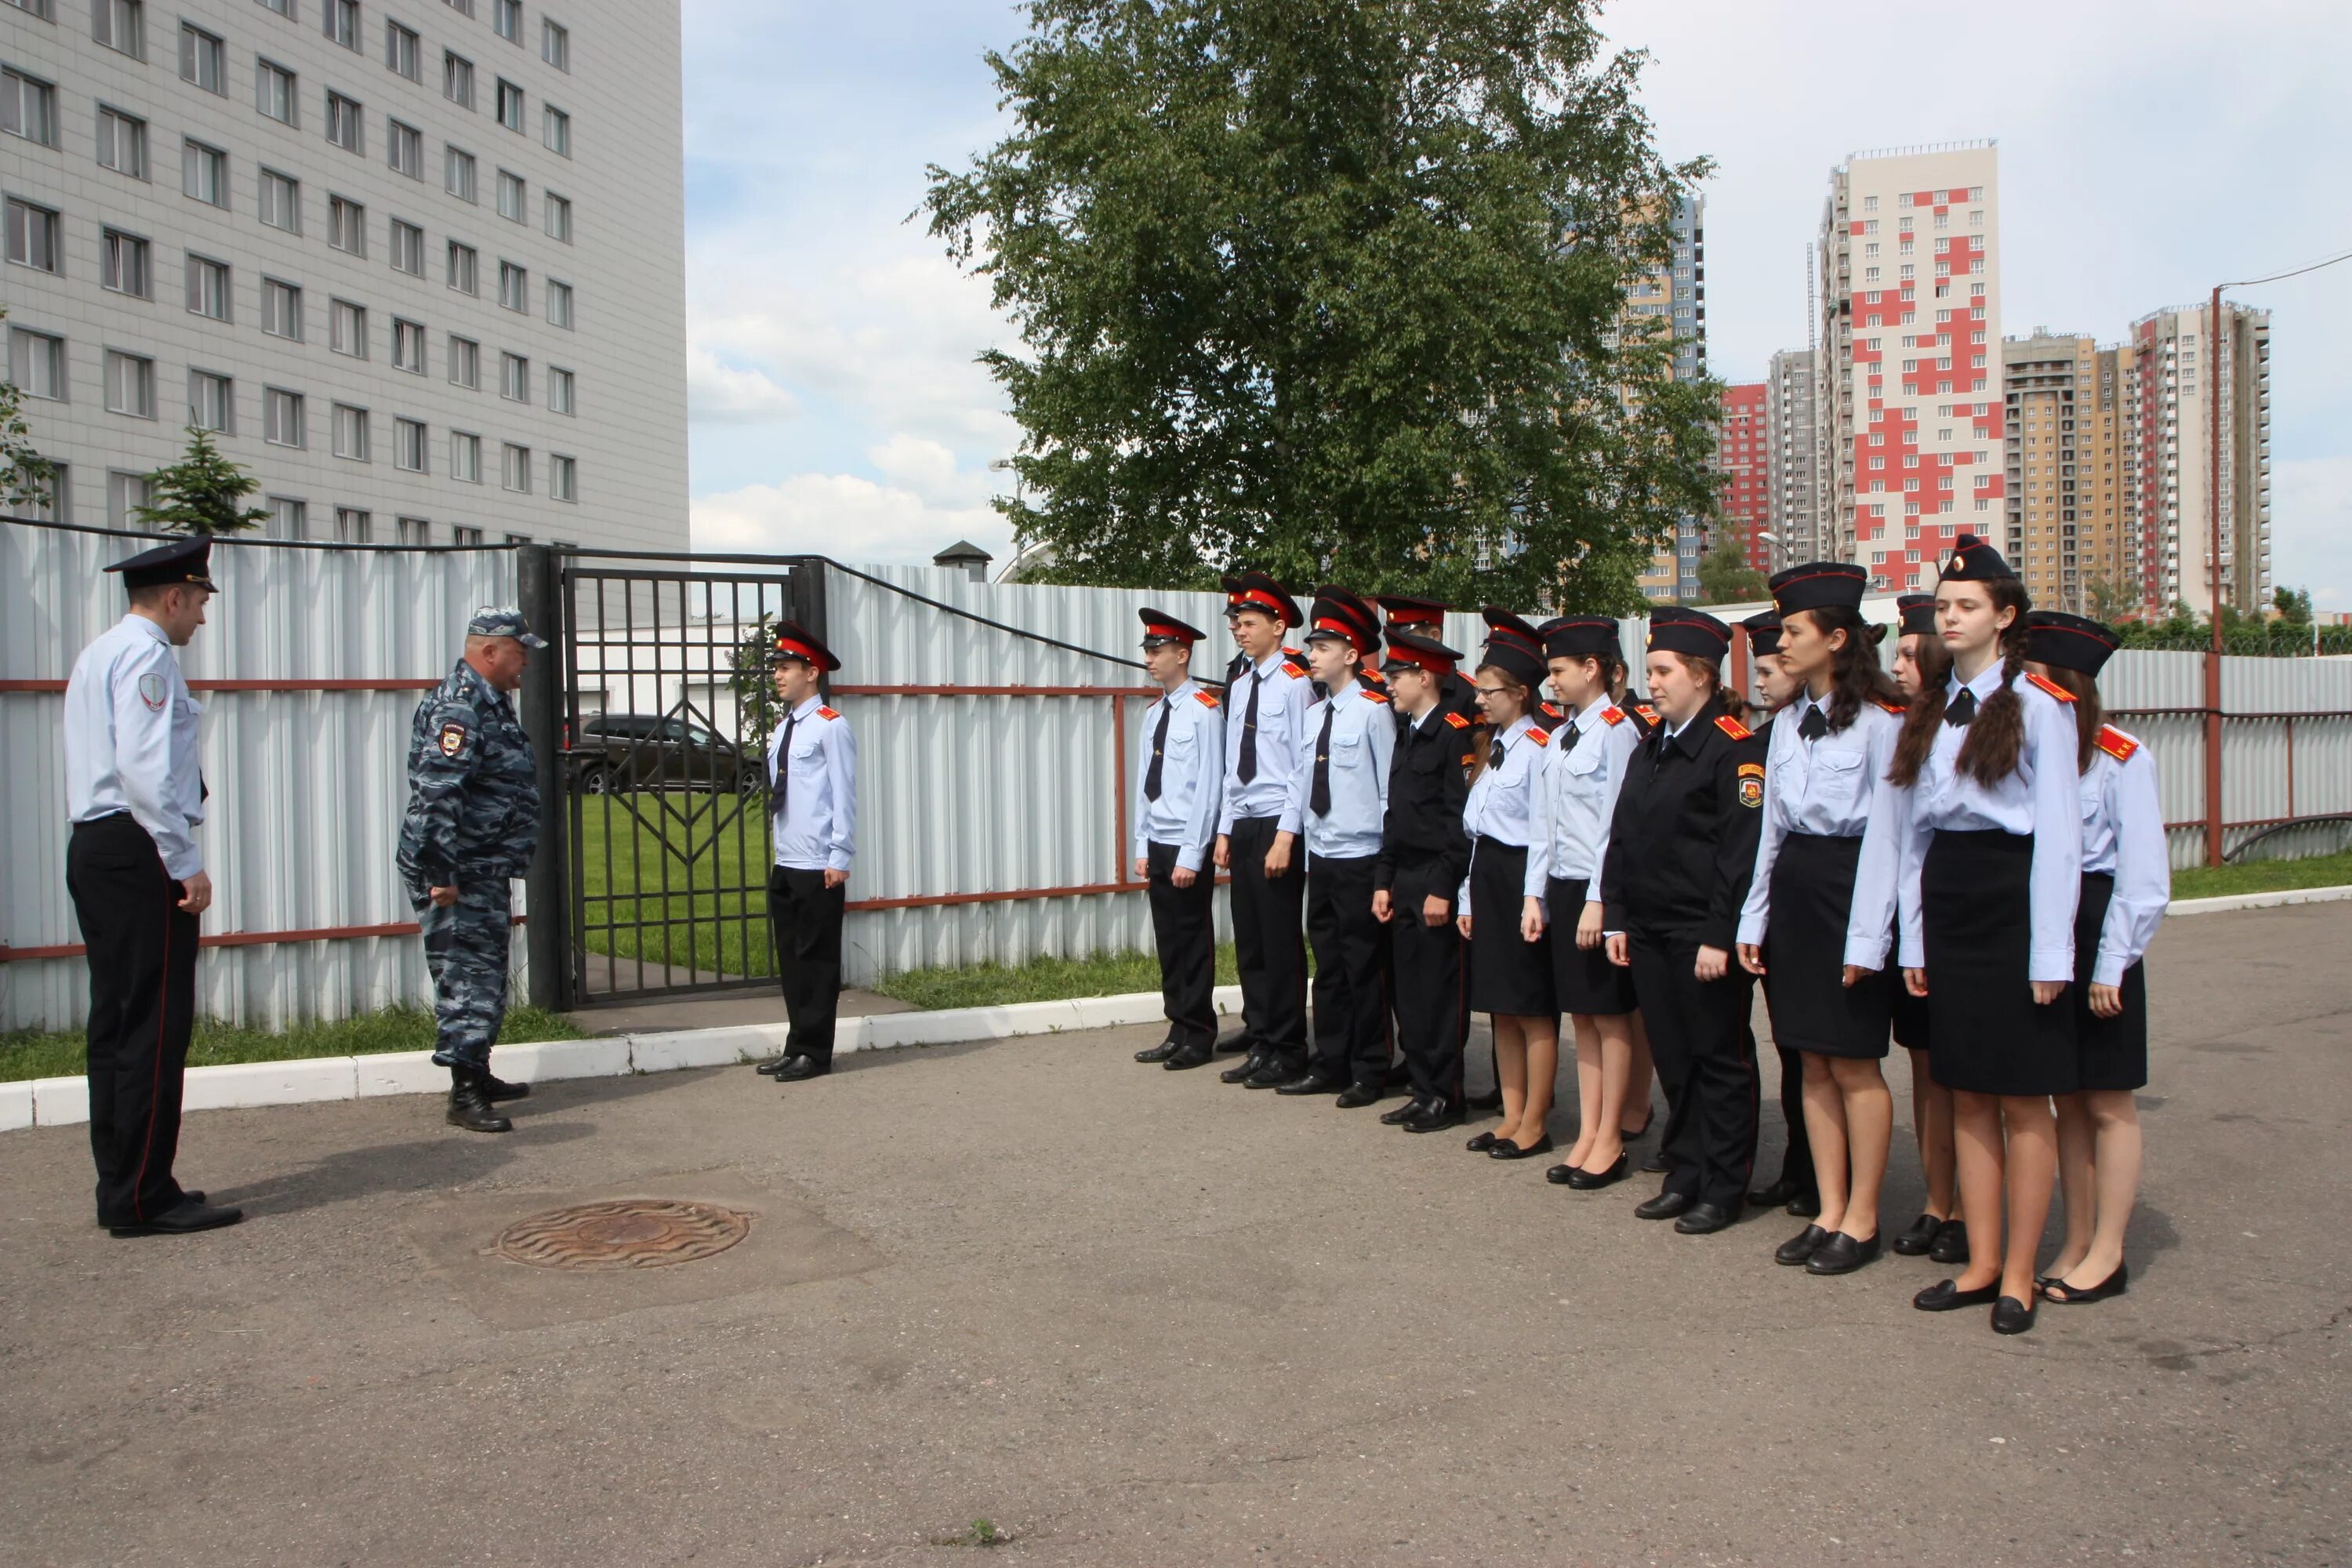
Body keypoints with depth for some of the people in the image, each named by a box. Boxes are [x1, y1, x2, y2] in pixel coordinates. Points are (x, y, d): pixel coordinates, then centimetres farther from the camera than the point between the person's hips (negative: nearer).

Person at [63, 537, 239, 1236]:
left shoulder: (98, 654, 22)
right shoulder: (147, 655, -10)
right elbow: (146, 769, -21)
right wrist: (186, 863, -20)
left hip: (95, 847, 11)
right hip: (139, 850, -11)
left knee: (115, 1022, 12)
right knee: (155, 1027, -8)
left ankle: (121, 1186, 18)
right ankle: (142, 1197, -5)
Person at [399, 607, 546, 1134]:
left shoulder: (490, 703, 16)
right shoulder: (459, 706, -18)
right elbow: (436, 793, -25)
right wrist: (440, 873, -27)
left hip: (486, 871, 11)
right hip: (459, 872, -11)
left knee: (487, 974, 17)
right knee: (467, 976, -8)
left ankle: (479, 1076, 28)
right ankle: (465, 1095, -5)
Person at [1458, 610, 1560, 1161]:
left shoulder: (1539, 748, -11)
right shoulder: (1494, 748, 16)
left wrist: (1534, 899, -20)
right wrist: (1470, 897, 15)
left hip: (1520, 881, -9)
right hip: (1487, 879, 9)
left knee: (1533, 1010, 0)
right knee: (1502, 1008, 13)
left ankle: (1535, 1125, 9)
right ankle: (1512, 1118, 21)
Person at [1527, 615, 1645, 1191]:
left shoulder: (1616, 730, -10)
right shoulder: (1559, 738, 13)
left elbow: (1617, 822, -15)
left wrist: (1598, 900, -18)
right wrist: (1536, 894, 9)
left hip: (1598, 888, -8)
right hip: (1563, 886, 8)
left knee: (1610, 1017, 1)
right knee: (1581, 1016, 11)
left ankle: (1611, 1144, 10)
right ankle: (1587, 1136, 18)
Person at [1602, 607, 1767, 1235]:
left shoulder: (1734, 747, -11)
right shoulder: (1651, 747, 15)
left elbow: (1742, 849, -16)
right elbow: (1622, 837, 16)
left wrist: (1721, 937, -19)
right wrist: (1616, 917, 10)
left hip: (1704, 935, -7)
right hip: (1649, 932, 8)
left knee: (1720, 1061, 4)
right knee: (1673, 1060, 14)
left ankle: (1722, 1189, 13)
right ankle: (1684, 1176, 24)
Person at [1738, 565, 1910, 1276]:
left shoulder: (1879, 719, -10)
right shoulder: (1788, 721, 12)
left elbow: (1886, 833, -12)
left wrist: (1867, 937, -15)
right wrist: (1753, 920, 11)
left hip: (1848, 890, -7)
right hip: (1791, 891, 7)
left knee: (1853, 1064, 1)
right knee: (1812, 1063, 10)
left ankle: (1861, 1220, 13)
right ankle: (1828, 1213, 19)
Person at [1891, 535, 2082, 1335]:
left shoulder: (2037, 704, -7)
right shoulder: (1929, 712, 12)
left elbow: (2059, 832, -10)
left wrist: (2050, 953, -14)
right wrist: (1913, 939, 8)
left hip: (2012, 902, -6)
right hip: (1945, 904, 6)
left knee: (2023, 1099, 2)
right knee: (1967, 1096, 10)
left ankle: (2019, 1276, 12)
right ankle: (1981, 1262, 20)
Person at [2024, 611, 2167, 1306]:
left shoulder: (2121, 760, -10)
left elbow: (2144, 876, -12)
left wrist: (2111, 965, -14)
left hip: (2096, 934, -6)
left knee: (2108, 1104, 4)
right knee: (2067, 1099, 13)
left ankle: (2106, 1254, 15)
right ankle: (2076, 1245, 23)